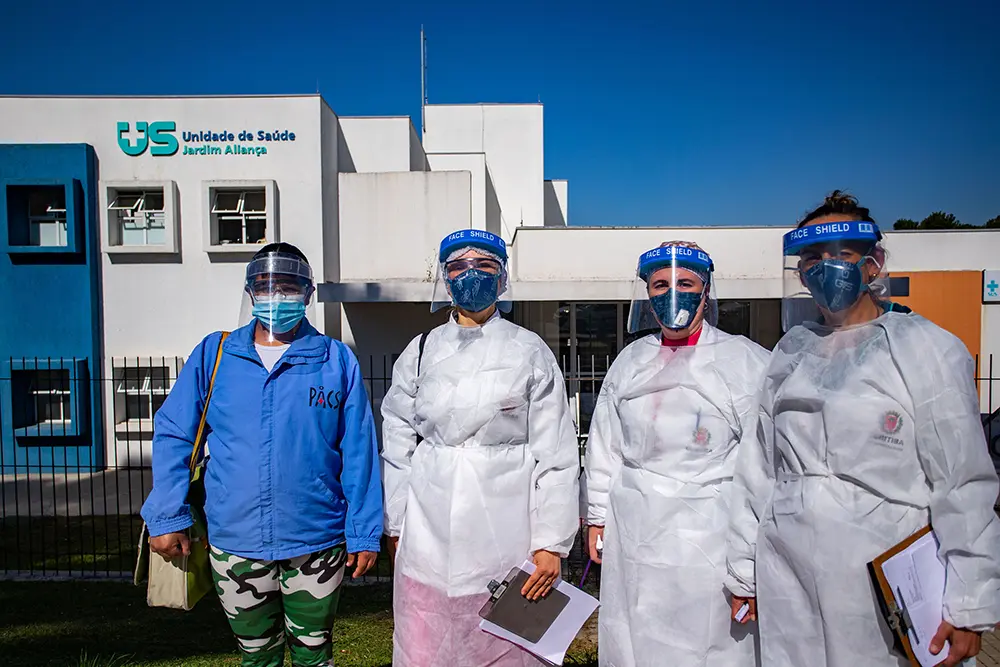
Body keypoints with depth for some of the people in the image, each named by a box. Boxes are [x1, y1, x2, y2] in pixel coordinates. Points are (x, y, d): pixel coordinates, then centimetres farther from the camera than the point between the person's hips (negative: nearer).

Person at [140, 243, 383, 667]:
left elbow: (358, 453, -3)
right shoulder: (213, 354, 1)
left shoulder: (337, 360, -4)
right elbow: (172, 434, 4)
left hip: (315, 542, -1)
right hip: (234, 542, 2)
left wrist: (364, 534, -4)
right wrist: (166, 518, -2)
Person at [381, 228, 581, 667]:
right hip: (430, 532, 2)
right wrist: (396, 527, 8)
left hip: (505, 530, -2)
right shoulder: (421, 351, 6)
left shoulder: (531, 352, -1)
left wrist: (551, 543, -5)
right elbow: (397, 445, 9)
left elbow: (555, 454, -2)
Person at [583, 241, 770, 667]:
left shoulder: (745, 361, -5)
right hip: (634, 532, 4)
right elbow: (604, 446, 14)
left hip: (707, 535, -4)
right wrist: (597, 518, 13)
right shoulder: (630, 362, 9)